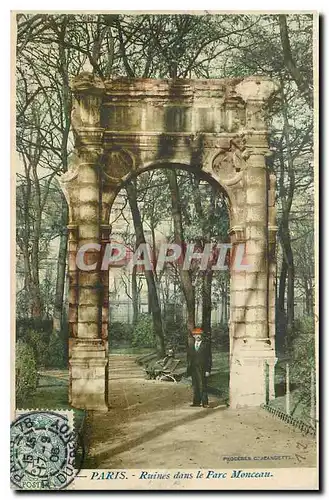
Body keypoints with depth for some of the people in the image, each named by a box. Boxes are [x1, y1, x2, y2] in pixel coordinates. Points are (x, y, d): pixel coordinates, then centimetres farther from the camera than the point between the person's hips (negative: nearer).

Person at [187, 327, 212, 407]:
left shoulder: (206, 344, -4)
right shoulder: (191, 344, 11)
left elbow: (209, 358, -5)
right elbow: (189, 355, 14)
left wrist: (208, 370, -10)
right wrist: (189, 367, 6)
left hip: (202, 369, -5)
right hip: (193, 368, 5)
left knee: (202, 386, -5)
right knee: (195, 386, 10)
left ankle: (205, 403, 1)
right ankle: (196, 402, 19)